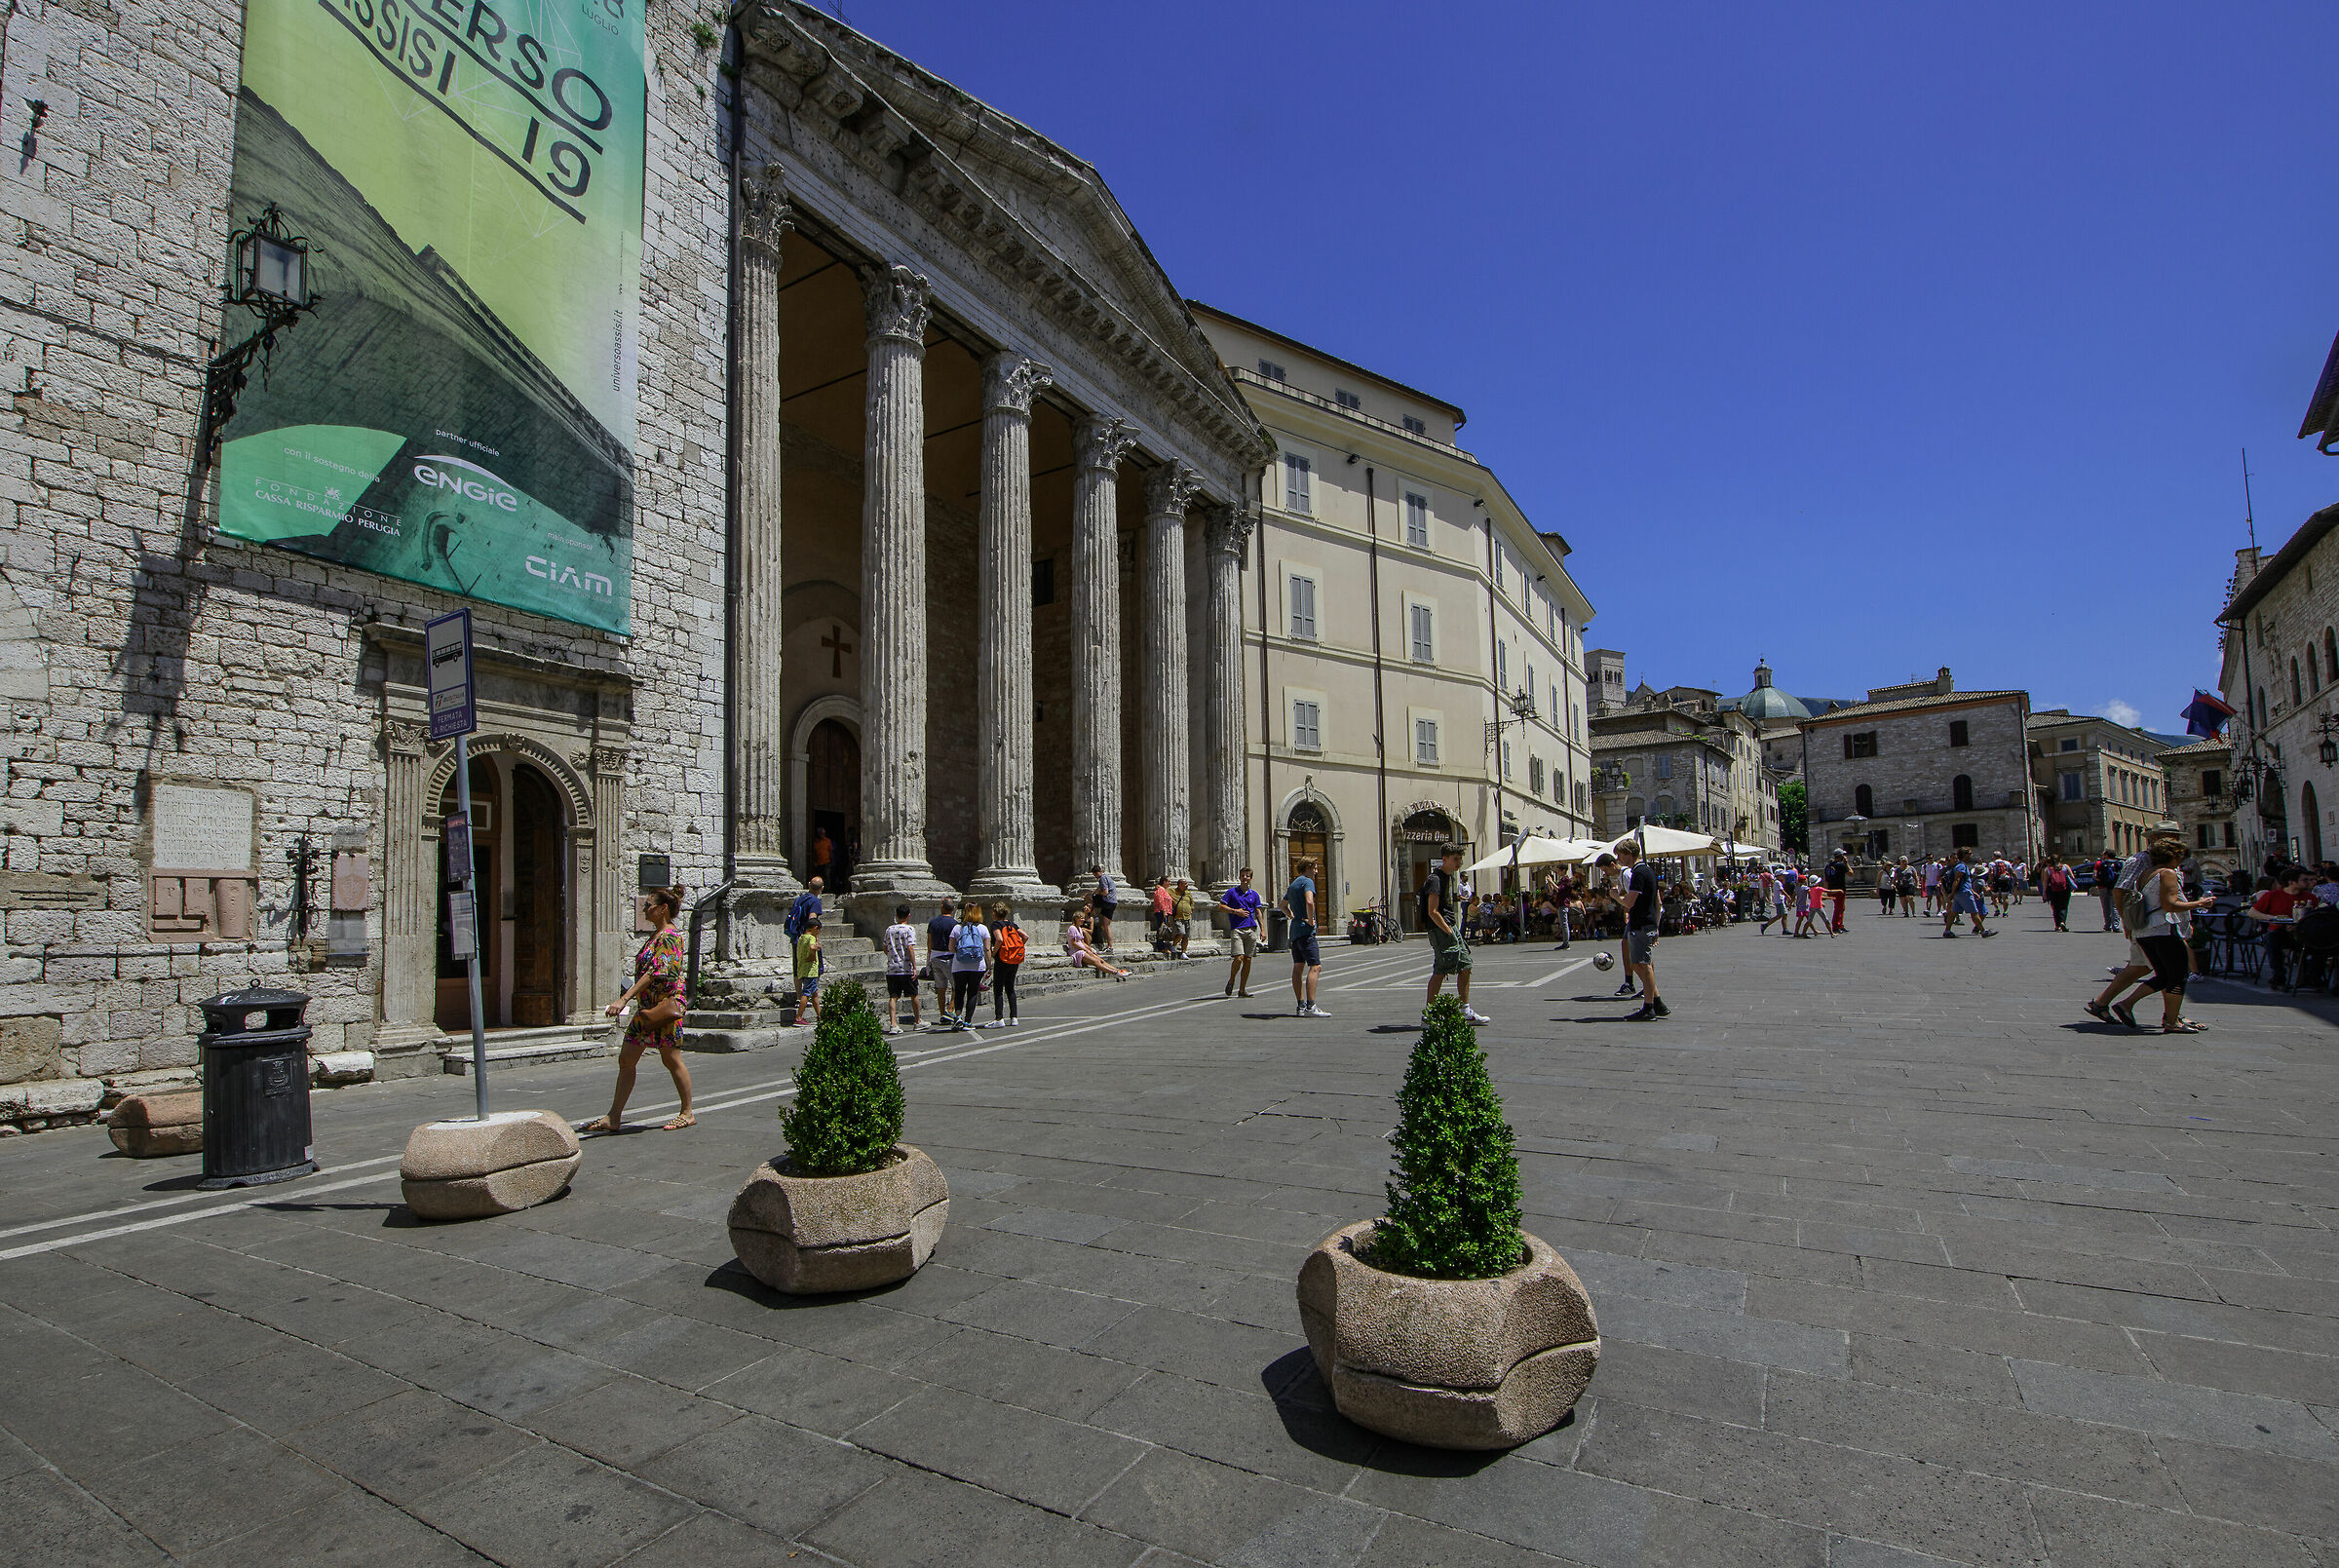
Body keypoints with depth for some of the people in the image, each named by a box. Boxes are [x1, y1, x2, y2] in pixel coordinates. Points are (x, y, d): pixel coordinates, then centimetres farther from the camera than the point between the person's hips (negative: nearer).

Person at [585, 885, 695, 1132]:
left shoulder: (669, 937, -14)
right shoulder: (655, 936, 16)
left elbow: (657, 972, -25)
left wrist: (624, 998, -28)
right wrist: (629, 994, 25)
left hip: (665, 1006, -10)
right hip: (647, 1008, 10)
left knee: (671, 1060, -2)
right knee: (626, 1059, 8)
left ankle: (687, 1113, 10)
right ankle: (614, 1118, 13)